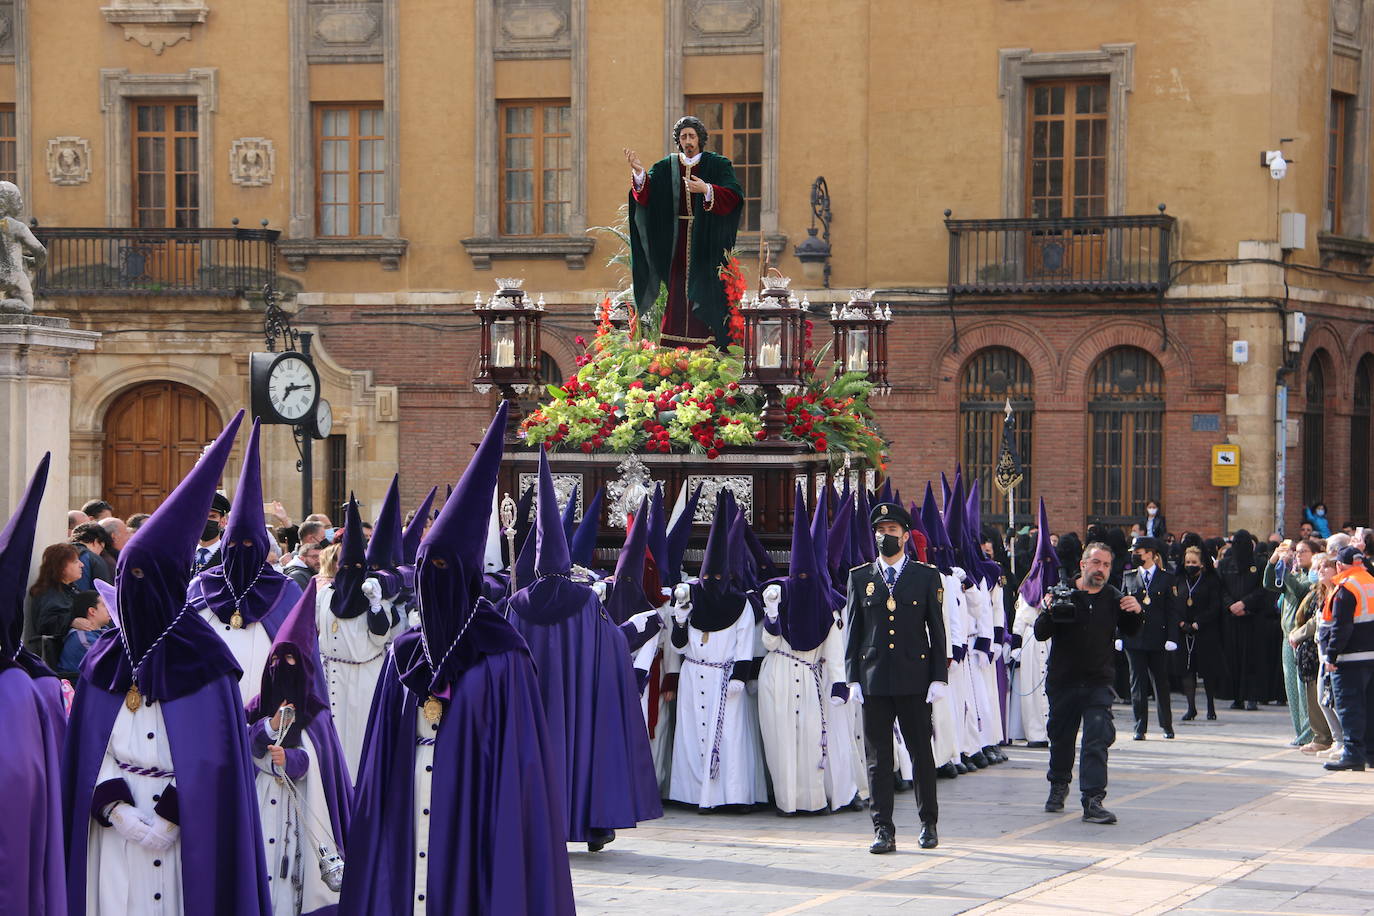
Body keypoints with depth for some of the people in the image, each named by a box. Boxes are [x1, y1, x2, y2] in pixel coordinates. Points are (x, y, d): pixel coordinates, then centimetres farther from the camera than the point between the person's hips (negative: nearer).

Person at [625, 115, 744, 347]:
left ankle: (707, 346, -4)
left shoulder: (718, 165, 2)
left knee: (705, 291, -5)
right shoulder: (666, 167, 9)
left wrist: (706, 190, -26)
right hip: (675, 242, 2)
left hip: (705, 241, -2)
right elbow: (646, 195, -4)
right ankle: (676, 351, 0)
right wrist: (639, 172, -23)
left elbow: (734, 195, -11)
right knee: (676, 291, -1)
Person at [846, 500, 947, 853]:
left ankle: (928, 824, 18)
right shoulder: (859, 577, 8)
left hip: (914, 677, -1)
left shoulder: (927, 576, 5)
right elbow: (853, 631, 9)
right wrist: (853, 677, 2)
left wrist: (939, 677, -2)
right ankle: (883, 830, 4)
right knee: (878, 757, 1)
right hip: (874, 679, 1)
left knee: (921, 752, 5)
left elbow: (937, 629, 4)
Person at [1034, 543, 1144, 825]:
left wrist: (1136, 613, -11)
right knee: (1061, 737, 14)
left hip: (1099, 682, 0)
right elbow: (1041, 634, -8)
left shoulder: (1114, 599, 3)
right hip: (1063, 681, 0)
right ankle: (1058, 786, 39)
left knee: (1098, 738, -13)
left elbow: (1130, 632, 10)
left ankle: (1093, 801, -15)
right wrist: (1047, 613, -28)